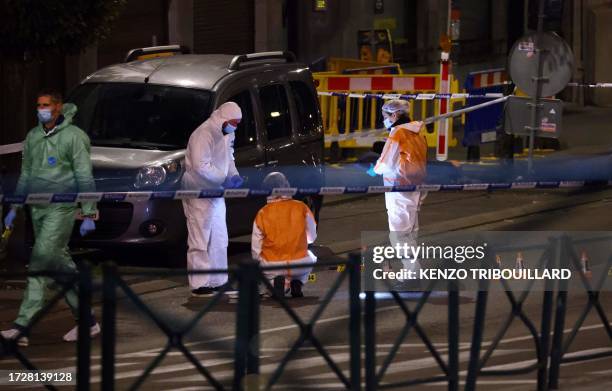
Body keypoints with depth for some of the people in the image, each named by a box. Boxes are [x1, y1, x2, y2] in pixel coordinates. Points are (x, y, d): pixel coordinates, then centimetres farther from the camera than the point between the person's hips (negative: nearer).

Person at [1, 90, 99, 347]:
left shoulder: (73, 136, -6)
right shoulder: (33, 137, 14)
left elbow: (84, 178, -7)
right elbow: (25, 175, 22)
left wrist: (88, 215, -11)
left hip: (61, 208, -7)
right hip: (37, 208, 7)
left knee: (42, 260, -15)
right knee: (59, 262, 6)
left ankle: (23, 325, -17)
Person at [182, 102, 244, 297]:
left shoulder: (227, 135, 9)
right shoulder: (204, 134, -21)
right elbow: (201, 166, -28)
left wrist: (234, 175, 0)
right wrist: (224, 180, -26)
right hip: (198, 193, -10)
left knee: (219, 240, 15)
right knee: (200, 240, -7)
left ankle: (218, 281, 24)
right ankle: (199, 285, -5)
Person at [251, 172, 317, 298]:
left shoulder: (262, 214, -5)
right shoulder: (301, 208, -4)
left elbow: (256, 250, 1)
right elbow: (312, 237, 11)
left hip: (272, 267, -1)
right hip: (299, 265, 1)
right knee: (310, 258, 35)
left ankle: (276, 282, 0)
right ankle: (297, 283, 8)